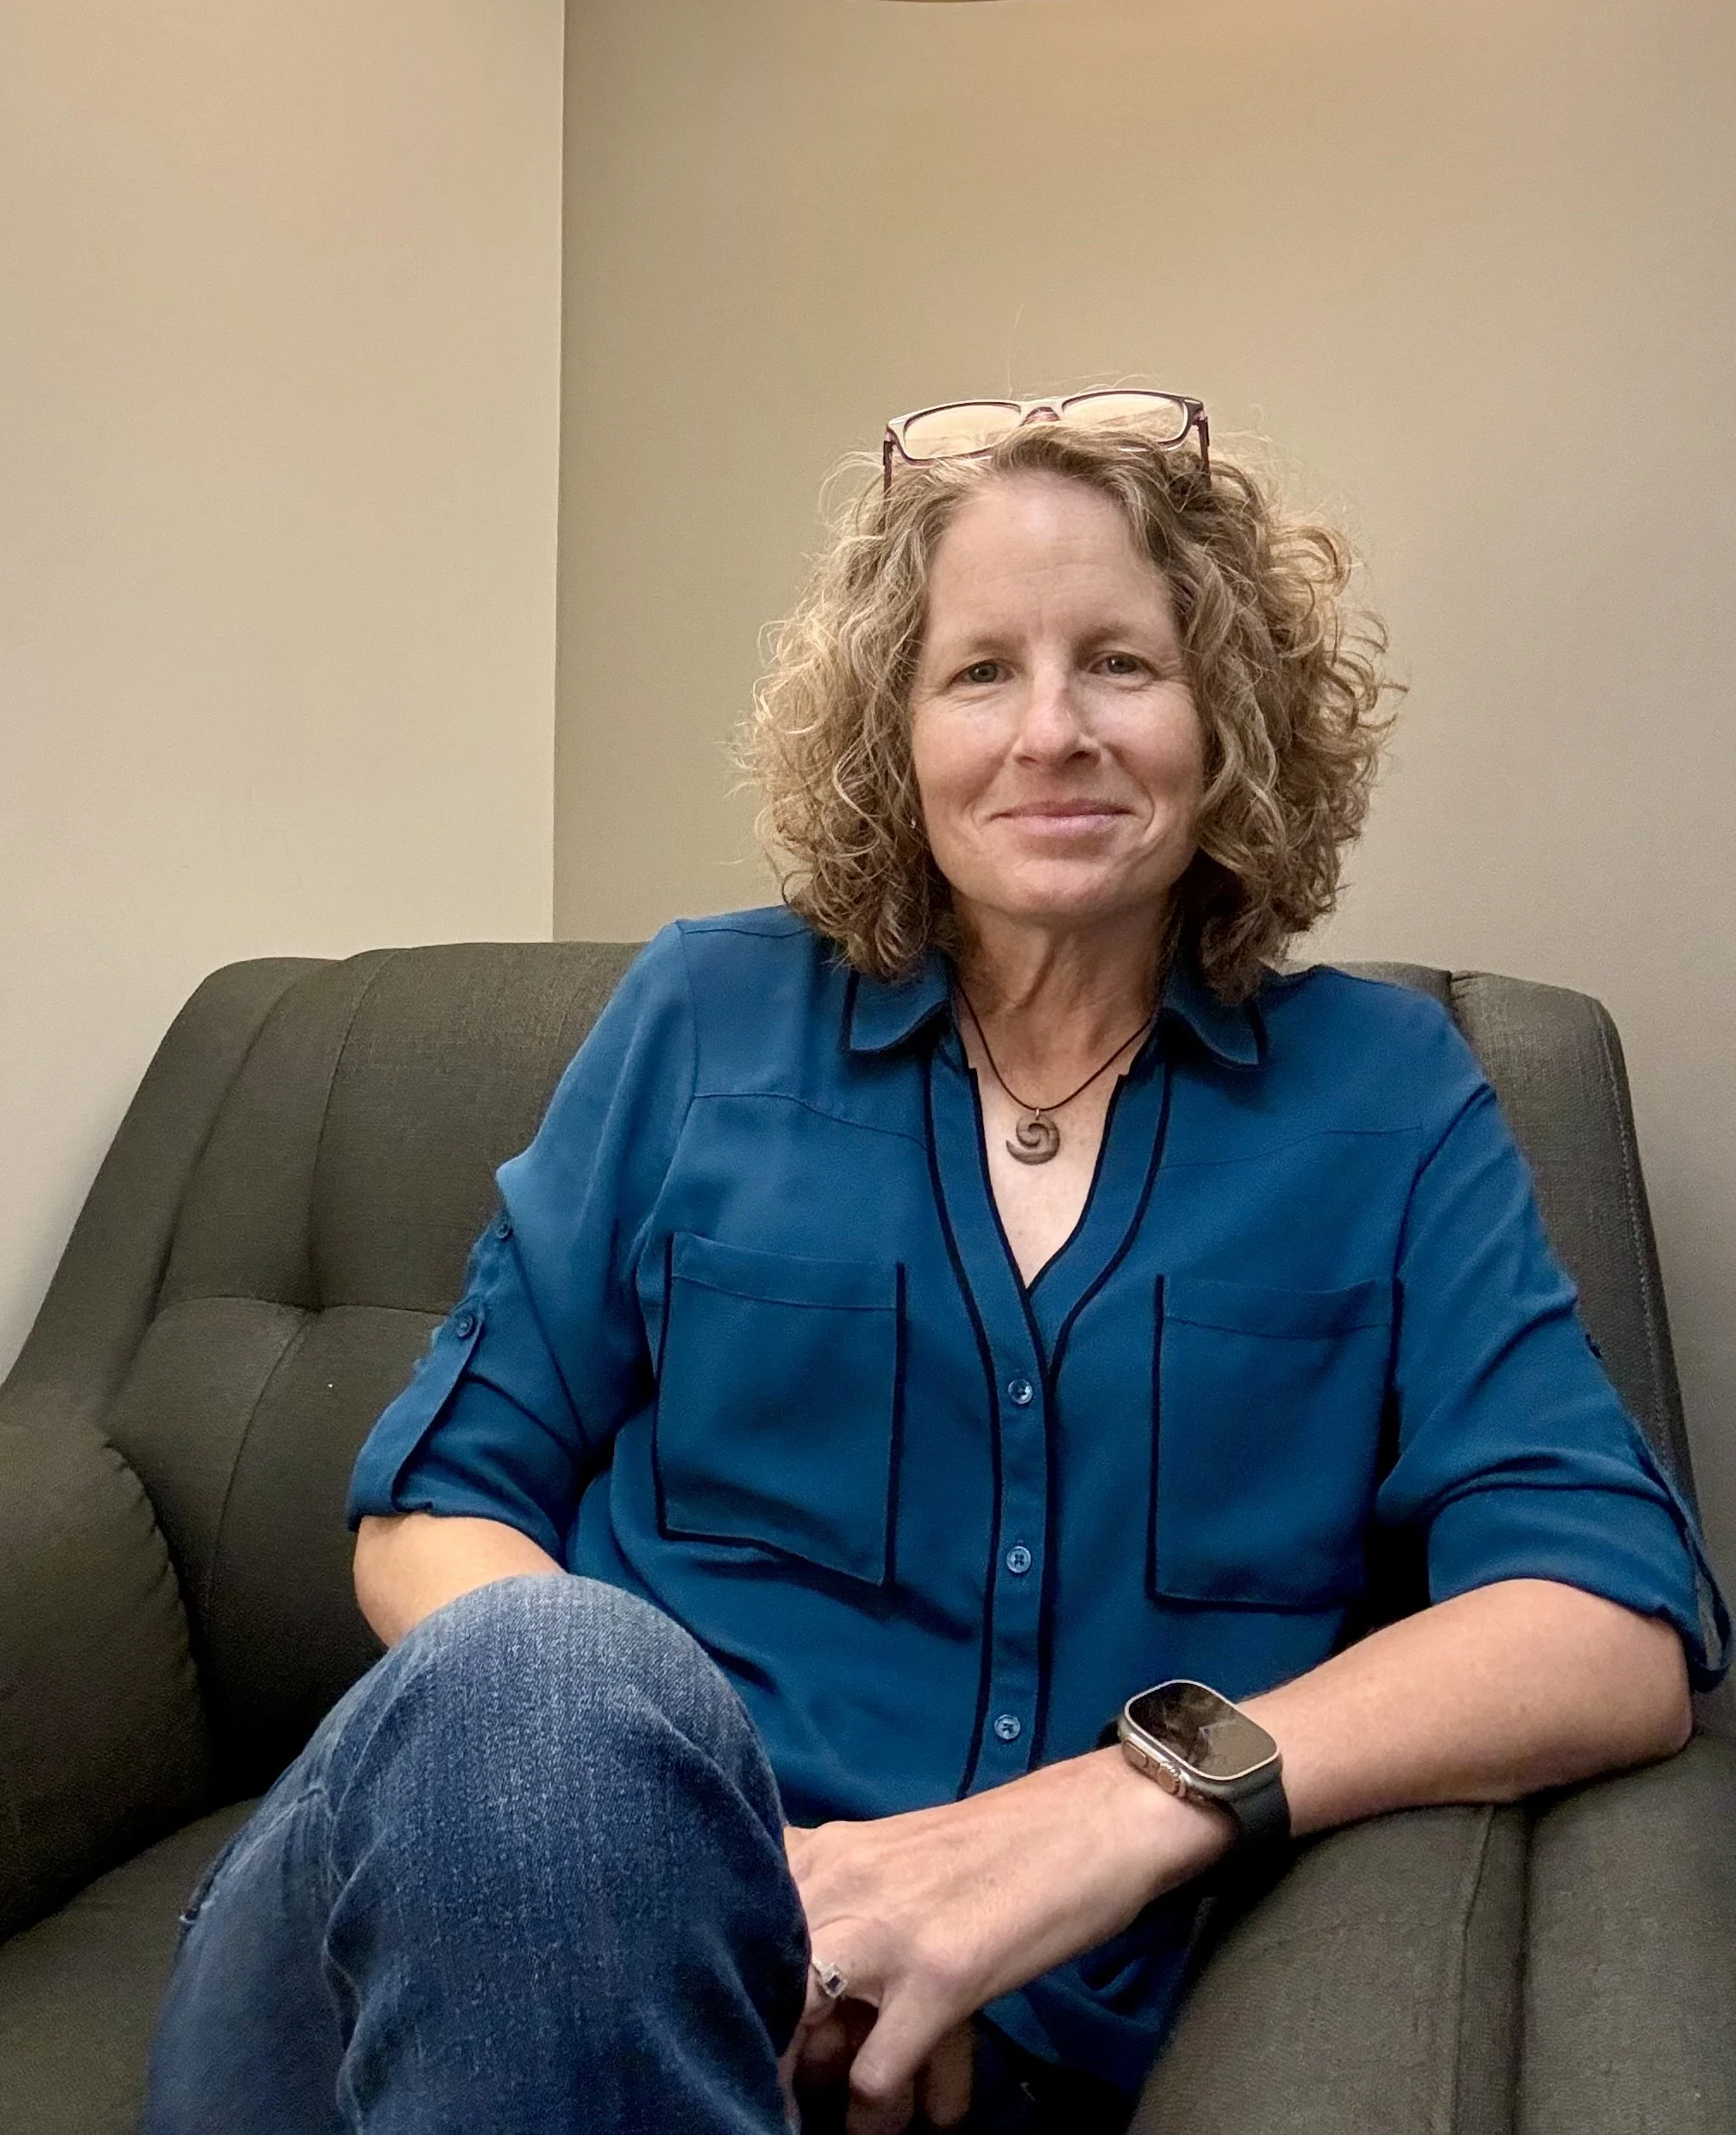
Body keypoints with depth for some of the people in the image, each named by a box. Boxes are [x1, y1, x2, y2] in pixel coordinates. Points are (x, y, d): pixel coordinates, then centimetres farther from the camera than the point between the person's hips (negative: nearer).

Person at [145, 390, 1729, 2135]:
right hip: (591, 1924, 0)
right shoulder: (706, 1014, 7)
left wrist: (1131, 1800, -21)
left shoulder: (1380, 1092, 7)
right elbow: (436, 1505, 6)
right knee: (546, 1671, -36)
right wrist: (648, 1822, -15)